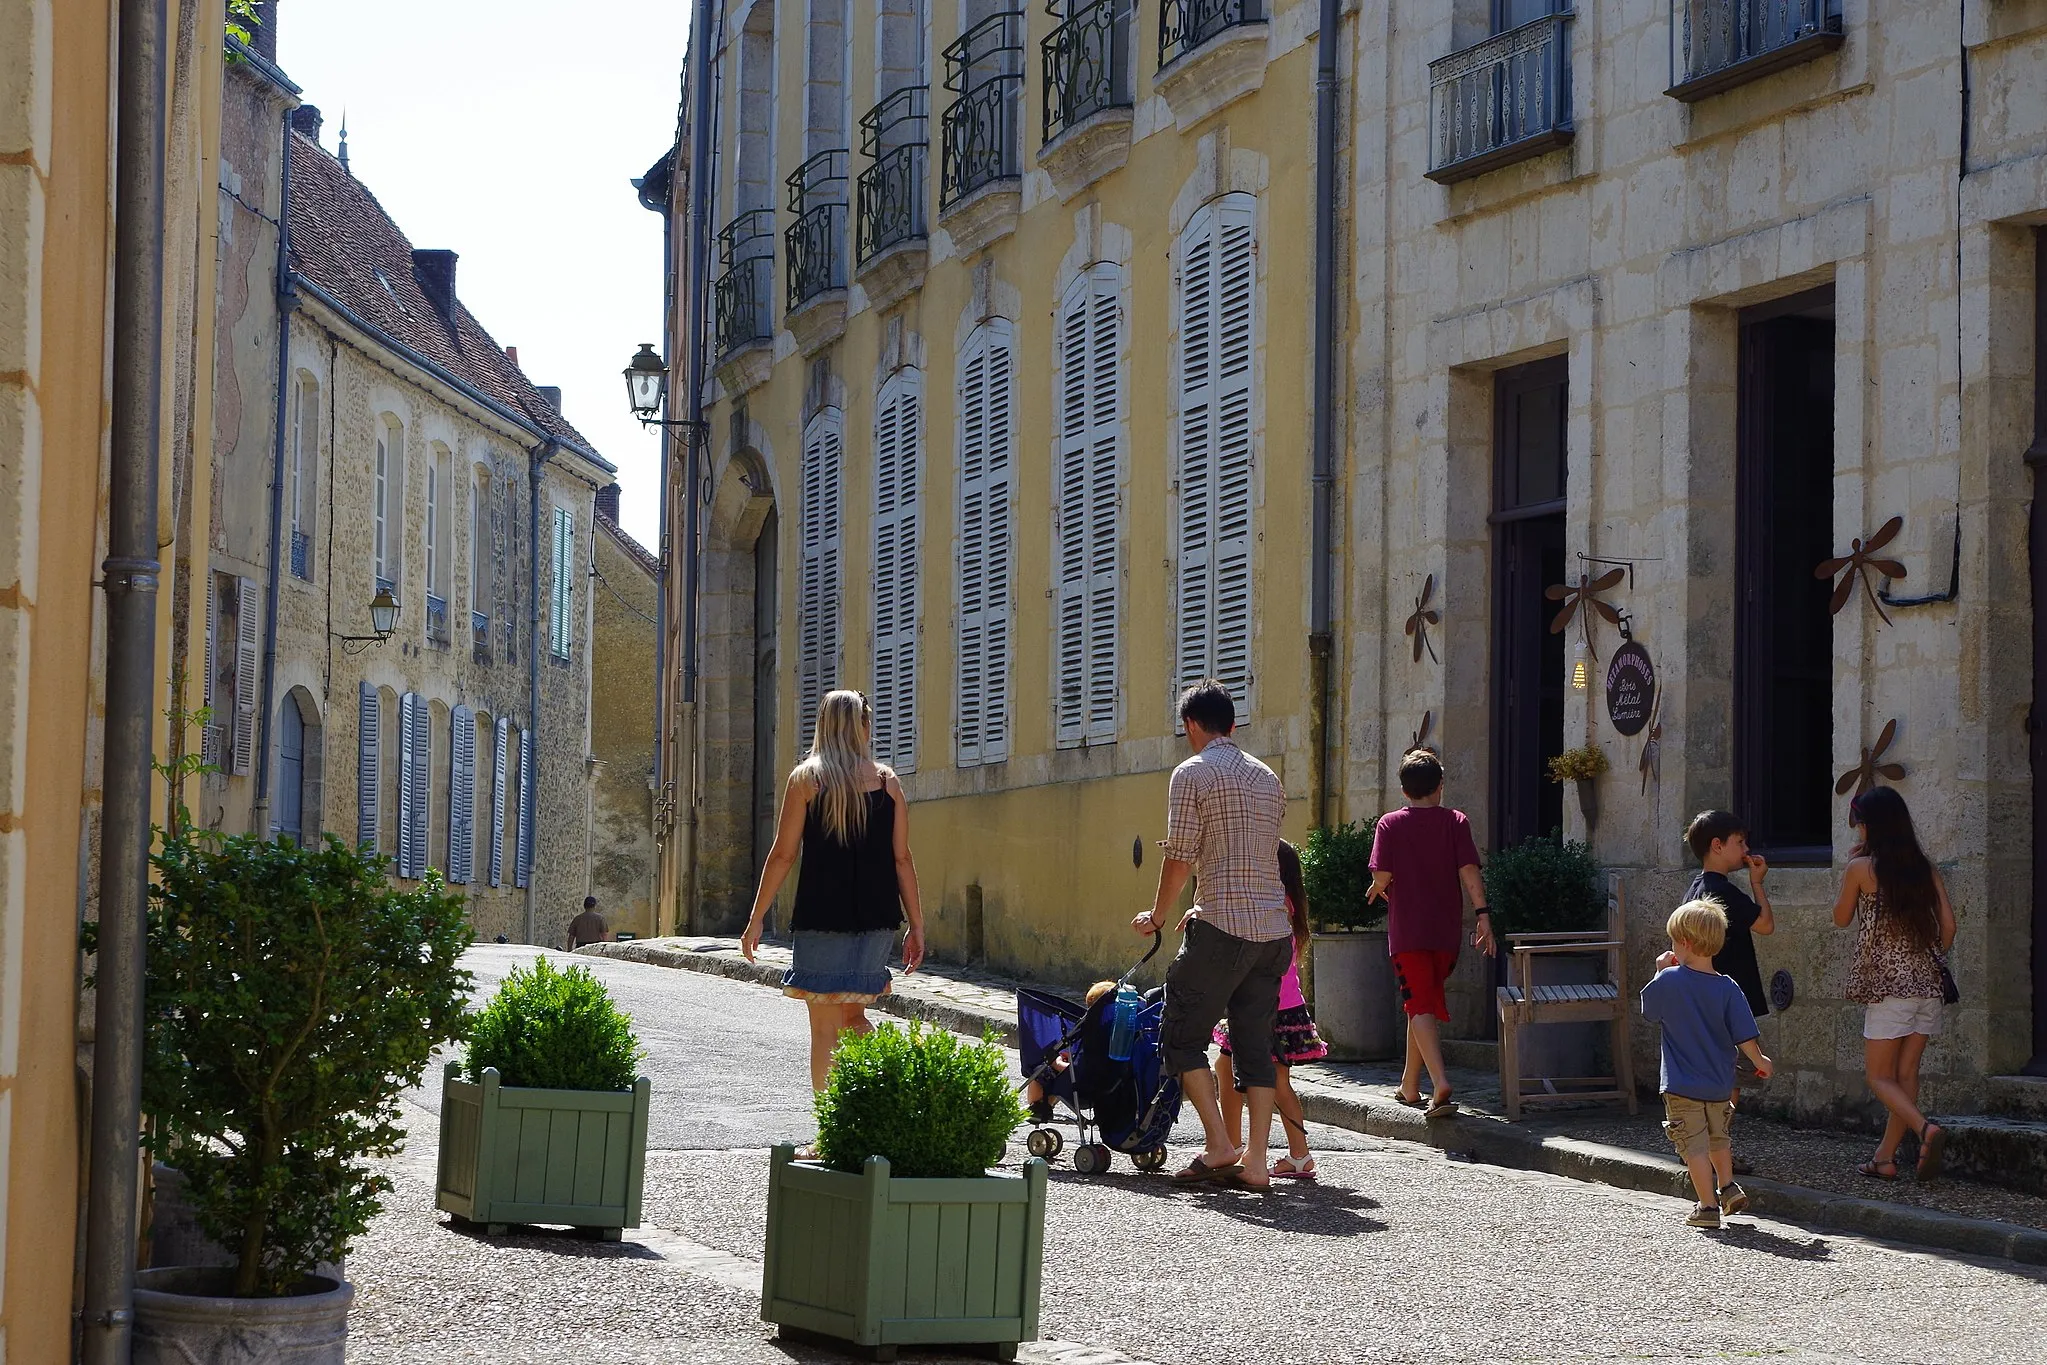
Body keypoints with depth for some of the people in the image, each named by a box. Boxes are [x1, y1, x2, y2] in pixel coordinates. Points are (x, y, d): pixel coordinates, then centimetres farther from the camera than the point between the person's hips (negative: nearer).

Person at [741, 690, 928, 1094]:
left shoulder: (805, 778, -1)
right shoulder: (888, 782, 6)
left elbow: (783, 854, -3)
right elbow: (902, 859, 4)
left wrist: (756, 919, 3)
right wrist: (916, 925, 9)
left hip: (822, 917, -3)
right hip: (877, 920, 3)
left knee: (826, 1028, 2)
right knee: (853, 1018, 18)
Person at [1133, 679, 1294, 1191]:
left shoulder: (1193, 773, -4)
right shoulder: (1268, 778, 18)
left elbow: (1180, 857, -7)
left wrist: (1157, 917, 7)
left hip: (1223, 931, -6)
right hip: (1274, 930, 7)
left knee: (1182, 1033, 4)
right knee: (1256, 1042, 8)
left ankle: (1218, 1144, -5)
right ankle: (1255, 1160, 4)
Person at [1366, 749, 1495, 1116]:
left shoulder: (1390, 824, -1)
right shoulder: (1455, 821, 2)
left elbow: (1382, 876, -7)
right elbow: (1469, 871, -8)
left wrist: (1377, 890, 14)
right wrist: (1482, 914, -8)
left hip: (1407, 931, -2)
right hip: (1447, 930, 3)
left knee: (1421, 1007, -7)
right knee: (1428, 1003, 17)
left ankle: (1440, 1082, -27)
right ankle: (1409, 1085, 27)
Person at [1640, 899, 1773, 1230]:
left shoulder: (1668, 981, -14)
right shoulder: (1728, 989, -8)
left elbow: (1648, 1008, 6)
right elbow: (1745, 1037, -7)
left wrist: (1661, 971, 17)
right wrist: (1759, 1061, 12)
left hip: (1682, 1087, -4)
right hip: (1720, 1085, 4)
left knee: (1694, 1145, 2)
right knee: (1718, 1137, 28)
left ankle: (1708, 1206, 0)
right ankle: (1728, 1187, 27)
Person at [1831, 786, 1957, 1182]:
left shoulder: (1861, 868, -6)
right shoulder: (1925, 867, 7)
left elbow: (1841, 919, 7)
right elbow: (1948, 923, 5)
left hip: (1887, 983, -5)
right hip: (1927, 984, 5)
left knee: (1879, 1076, 0)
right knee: (1905, 1073, 11)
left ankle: (1926, 1130, -24)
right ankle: (1885, 1157, 14)